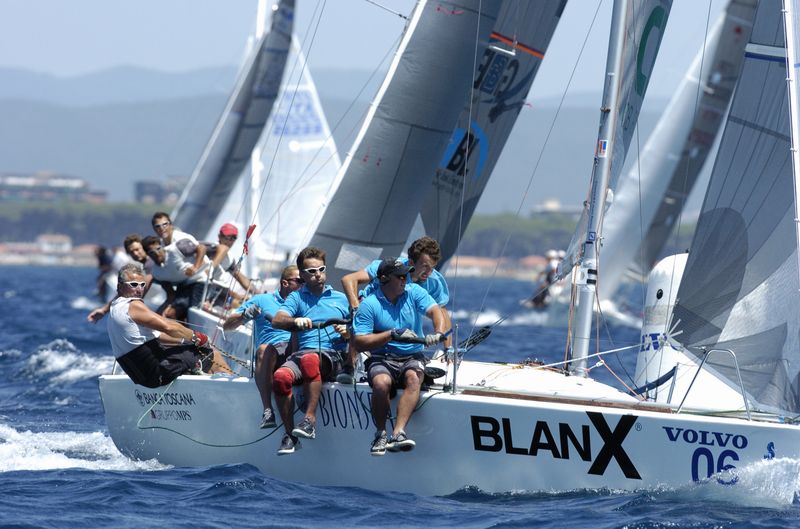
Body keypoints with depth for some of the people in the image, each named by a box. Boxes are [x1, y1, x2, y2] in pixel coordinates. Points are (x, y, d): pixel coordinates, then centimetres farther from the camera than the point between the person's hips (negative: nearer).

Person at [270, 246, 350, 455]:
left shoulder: (341, 299, 21)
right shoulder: (296, 297, 21)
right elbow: (277, 321, 2)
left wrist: (348, 333, -3)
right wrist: (296, 321, -19)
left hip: (332, 355, -2)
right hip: (301, 352, 2)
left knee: (310, 359, -39)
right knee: (280, 376, -32)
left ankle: (310, 420, -38)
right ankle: (290, 434, -23)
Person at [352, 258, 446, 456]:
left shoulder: (414, 292, 5)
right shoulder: (369, 304, -3)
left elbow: (435, 311, -10)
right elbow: (359, 342, -9)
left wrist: (438, 333, -32)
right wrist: (392, 334, -17)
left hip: (412, 357, 1)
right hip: (382, 359, -1)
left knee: (413, 378, -33)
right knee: (381, 383, -34)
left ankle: (398, 433, -42)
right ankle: (381, 434, -15)